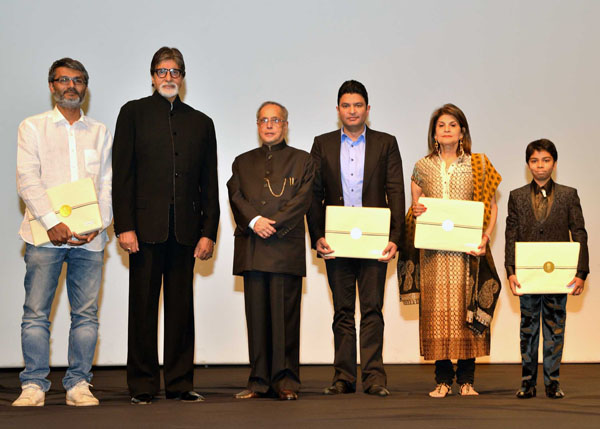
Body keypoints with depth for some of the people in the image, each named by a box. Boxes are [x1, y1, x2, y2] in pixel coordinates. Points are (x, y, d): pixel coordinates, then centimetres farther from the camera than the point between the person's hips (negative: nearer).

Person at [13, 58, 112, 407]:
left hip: (90, 238, 2)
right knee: (36, 312, -5)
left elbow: (107, 184, 10)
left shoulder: (100, 132, 16)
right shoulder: (33, 127, 9)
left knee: (86, 313, 0)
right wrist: (52, 222, -13)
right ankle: (34, 385, 0)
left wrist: (97, 225, -6)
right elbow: (28, 180, -2)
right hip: (45, 234, -2)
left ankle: (79, 384, 7)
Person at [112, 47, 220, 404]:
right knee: (143, 305, 1)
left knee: (181, 307, 5)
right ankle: (143, 385, 8)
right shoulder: (134, 113, 7)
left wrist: (209, 232, 4)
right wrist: (124, 226, -8)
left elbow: (209, 184, 12)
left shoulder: (200, 122, 15)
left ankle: (180, 383, 11)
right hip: (145, 226, -2)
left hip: (185, 228, 2)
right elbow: (122, 173, 0)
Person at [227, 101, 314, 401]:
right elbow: (236, 197, 7)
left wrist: (273, 224, -13)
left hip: (286, 249, -2)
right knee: (257, 316, 2)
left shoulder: (301, 161, 11)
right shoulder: (243, 162, 20)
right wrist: (254, 221, -12)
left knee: (285, 315, -5)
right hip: (251, 250, 3)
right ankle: (259, 381, 7)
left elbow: (302, 200, -1)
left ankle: (285, 380, 1)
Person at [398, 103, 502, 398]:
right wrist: (417, 212, -7)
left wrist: (485, 237, -7)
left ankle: (466, 379, 3)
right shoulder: (422, 167, 11)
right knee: (436, 307, -2)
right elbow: (414, 208, 17)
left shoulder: (478, 165, 8)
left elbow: (491, 206, 7)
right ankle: (443, 379, 3)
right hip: (432, 249, 1)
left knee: (466, 306, -3)